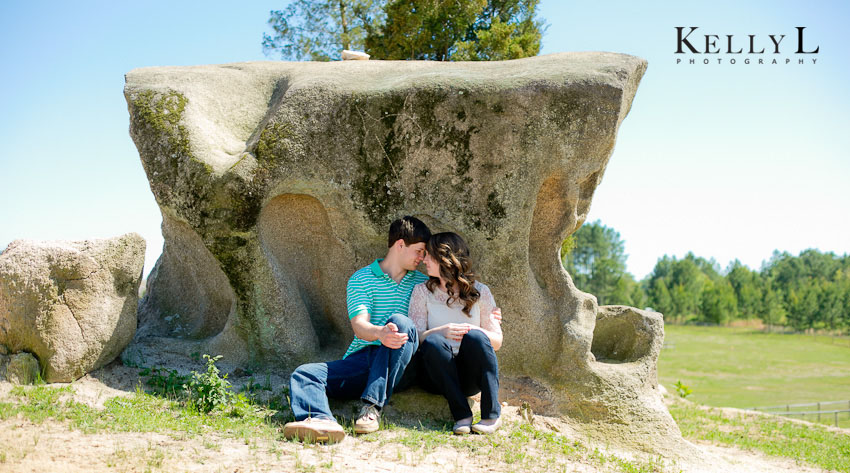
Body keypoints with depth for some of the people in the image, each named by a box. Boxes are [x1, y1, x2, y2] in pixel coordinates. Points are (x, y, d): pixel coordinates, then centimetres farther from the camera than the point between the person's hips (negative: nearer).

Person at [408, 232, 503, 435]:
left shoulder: (479, 292, 8)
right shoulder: (422, 292, 8)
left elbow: (497, 341, 6)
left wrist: (475, 331, -17)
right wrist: (442, 331, -23)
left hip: (471, 376, 0)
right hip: (438, 373, 0)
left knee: (474, 337, -30)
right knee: (433, 342, -31)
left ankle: (492, 415, -30)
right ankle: (462, 416, -32)